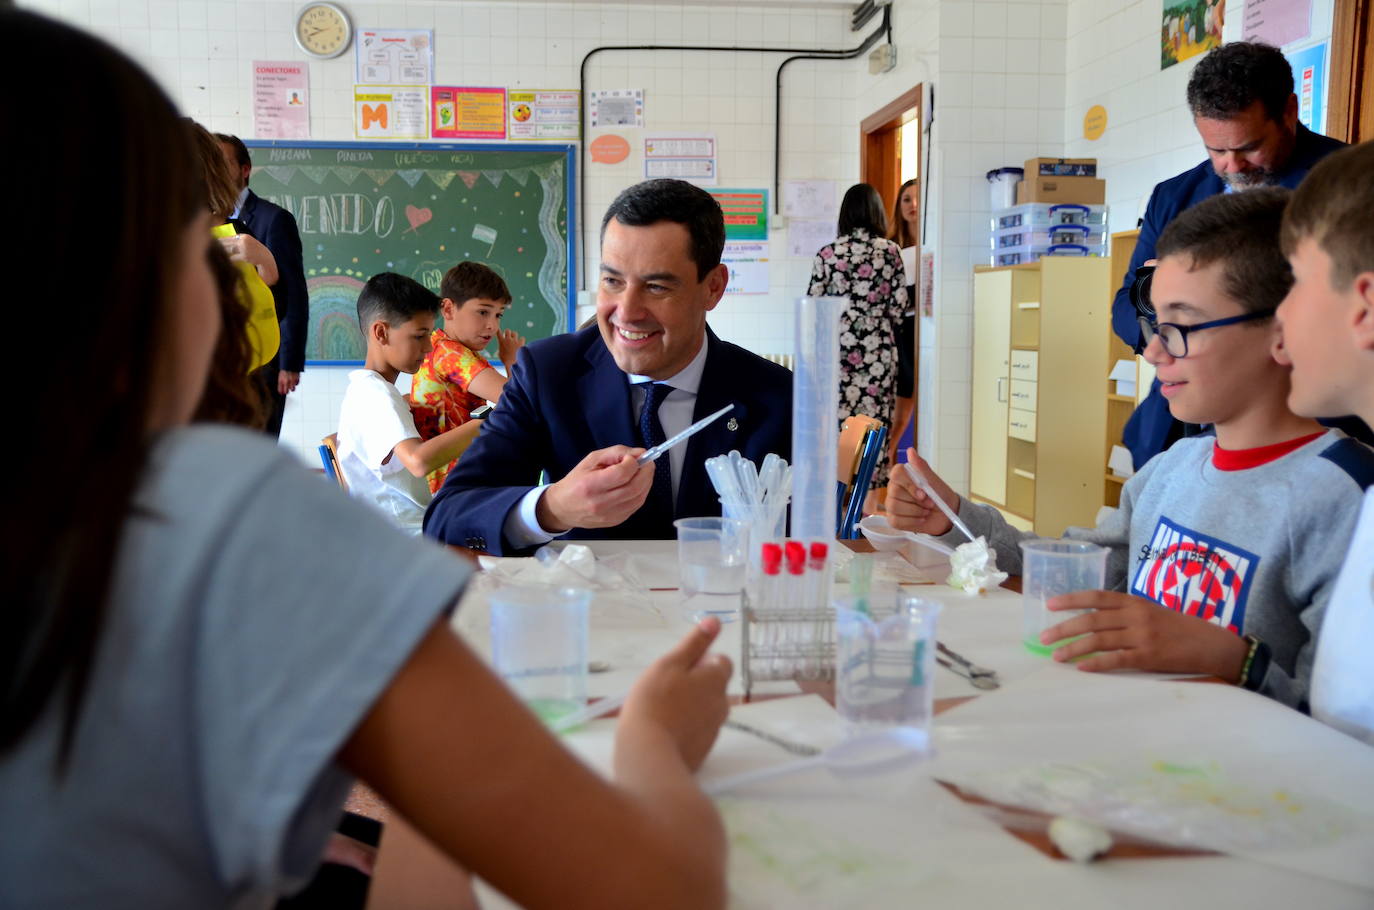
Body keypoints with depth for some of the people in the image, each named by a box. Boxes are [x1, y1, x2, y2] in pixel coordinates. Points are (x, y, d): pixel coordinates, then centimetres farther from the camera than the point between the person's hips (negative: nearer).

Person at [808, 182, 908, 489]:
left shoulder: (828, 253, -2)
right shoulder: (891, 251, 0)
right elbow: (899, 305, 0)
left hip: (837, 348, -1)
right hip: (879, 349, 1)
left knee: (837, 418, 3)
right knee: (876, 419, 5)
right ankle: (874, 484, 8)